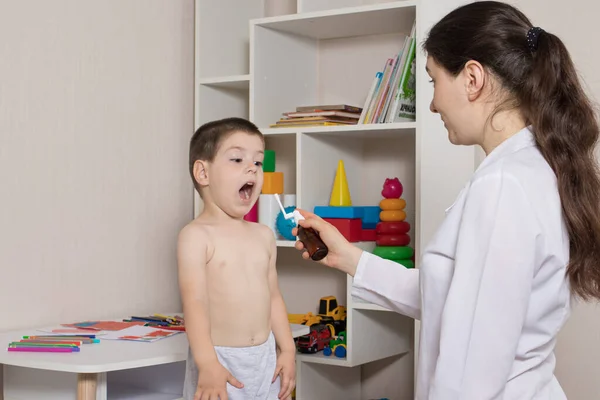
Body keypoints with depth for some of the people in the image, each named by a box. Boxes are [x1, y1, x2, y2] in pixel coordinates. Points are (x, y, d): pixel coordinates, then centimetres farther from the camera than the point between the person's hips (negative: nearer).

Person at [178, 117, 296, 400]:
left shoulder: (264, 235, 9)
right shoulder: (196, 235, -11)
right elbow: (195, 301, -19)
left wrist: (287, 350, 9)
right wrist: (207, 365, -27)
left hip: (265, 358, 6)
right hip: (219, 359, -6)